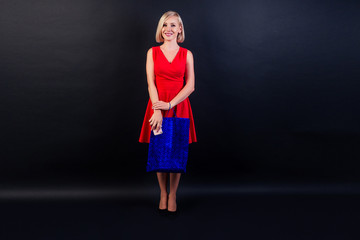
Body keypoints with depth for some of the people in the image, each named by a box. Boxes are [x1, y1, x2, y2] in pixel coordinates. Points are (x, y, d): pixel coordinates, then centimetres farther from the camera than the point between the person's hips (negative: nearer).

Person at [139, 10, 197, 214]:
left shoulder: (187, 54, 5)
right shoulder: (153, 52, 6)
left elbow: (190, 86, -3)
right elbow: (151, 83, -3)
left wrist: (170, 104, -14)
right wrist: (157, 109, -15)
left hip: (179, 106, 0)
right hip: (157, 105, 0)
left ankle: (172, 196, 17)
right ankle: (163, 194, 20)